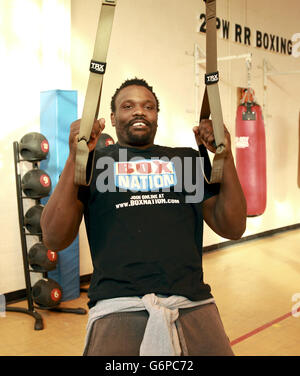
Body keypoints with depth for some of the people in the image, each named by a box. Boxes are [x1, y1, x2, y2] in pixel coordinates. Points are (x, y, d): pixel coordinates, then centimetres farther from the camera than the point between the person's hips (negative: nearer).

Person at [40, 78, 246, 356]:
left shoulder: (189, 159, 15)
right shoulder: (93, 161, 8)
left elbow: (231, 228, 8)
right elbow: (54, 239, -2)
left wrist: (226, 158, -4)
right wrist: (75, 158, -12)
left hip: (194, 306, 3)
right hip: (118, 307, -2)